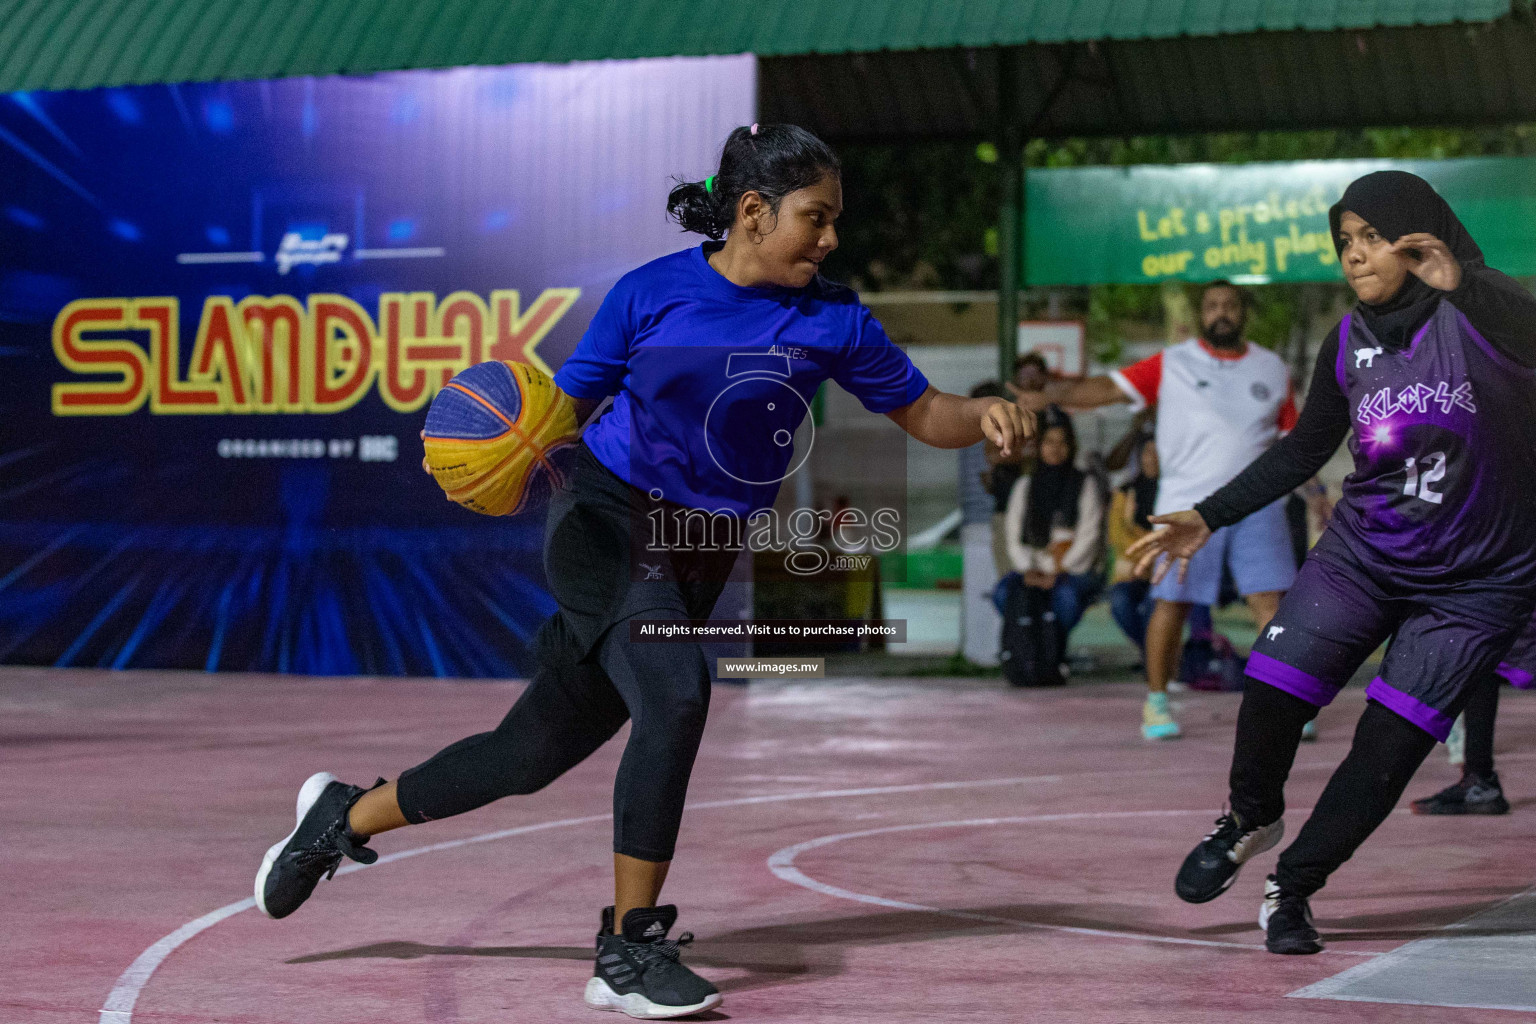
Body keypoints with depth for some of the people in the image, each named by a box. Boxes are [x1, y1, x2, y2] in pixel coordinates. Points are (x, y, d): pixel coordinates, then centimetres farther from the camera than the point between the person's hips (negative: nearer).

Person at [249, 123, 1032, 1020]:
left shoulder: (833, 320, -2)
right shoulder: (652, 292, -7)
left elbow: (920, 412, 3)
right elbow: (569, 403, -1)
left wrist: (983, 416, -17)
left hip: (699, 555, 4)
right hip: (606, 516, -4)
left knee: (534, 754, 8)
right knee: (676, 695, -29)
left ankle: (344, 817, 32)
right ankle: (628, 952, -15)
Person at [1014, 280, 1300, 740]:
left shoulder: (1272, 369, 11)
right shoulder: (1172, 365, 2)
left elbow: (1291, 435, 20)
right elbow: (1109, 387, -6)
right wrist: (1050, 395, -20)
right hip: (1187, 508, -2)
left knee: (1270, 600, -7)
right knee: (1171, 603, -1)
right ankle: (1156, 701, 13)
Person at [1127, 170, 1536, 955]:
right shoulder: (1349, 344, 2)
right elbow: (1304, 450, 13)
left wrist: (1462, 283, -50)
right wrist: (1208, 517, 8)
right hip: (1363, 557, 4)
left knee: (1388, 748, -6)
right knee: (1271, 692, -10)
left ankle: (1291, 889, 15)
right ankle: (1251, 820, 22)